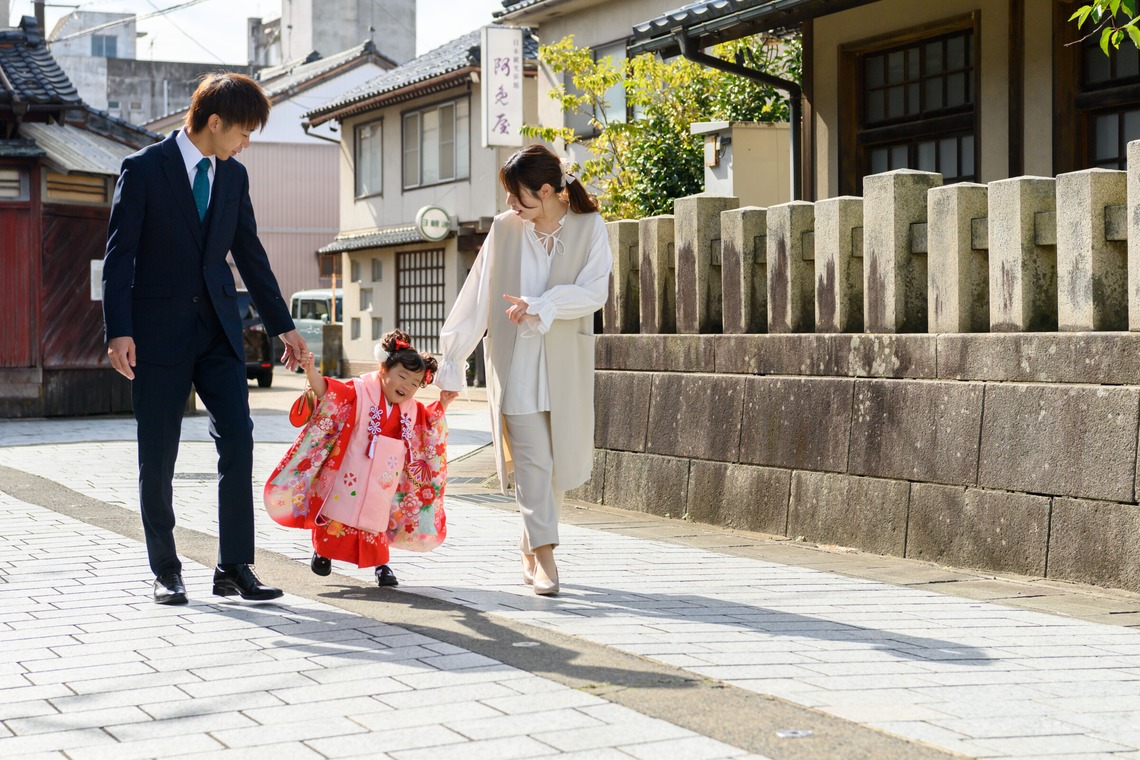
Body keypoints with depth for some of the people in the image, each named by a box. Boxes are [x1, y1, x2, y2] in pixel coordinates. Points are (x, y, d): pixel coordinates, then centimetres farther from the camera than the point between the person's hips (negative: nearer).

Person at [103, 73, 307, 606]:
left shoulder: (233, 176, 10)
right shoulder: (144, 169, -5)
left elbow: (251, 255, 17)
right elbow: (119, 255, -8)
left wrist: (283, 326, 17)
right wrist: (119, 332, -17)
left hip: (218, 330, 4)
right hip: (160, 331, -4)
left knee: (237, 440, -6)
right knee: (158, 455, 2)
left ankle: (234, 567, 1)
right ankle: (165, 570, 15)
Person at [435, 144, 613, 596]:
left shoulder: (589, 227, -2)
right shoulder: (504, 229, 1)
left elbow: (593, 292, -10)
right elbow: (476, 298, 3)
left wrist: (537, 307, -21)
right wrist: (452, 361, 4)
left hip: (566, 364, 1)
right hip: (514, 361, -1)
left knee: (563, 462, 6)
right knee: (531, 459, -9)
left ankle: (530, 549, 23)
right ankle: (544, 557, -9)